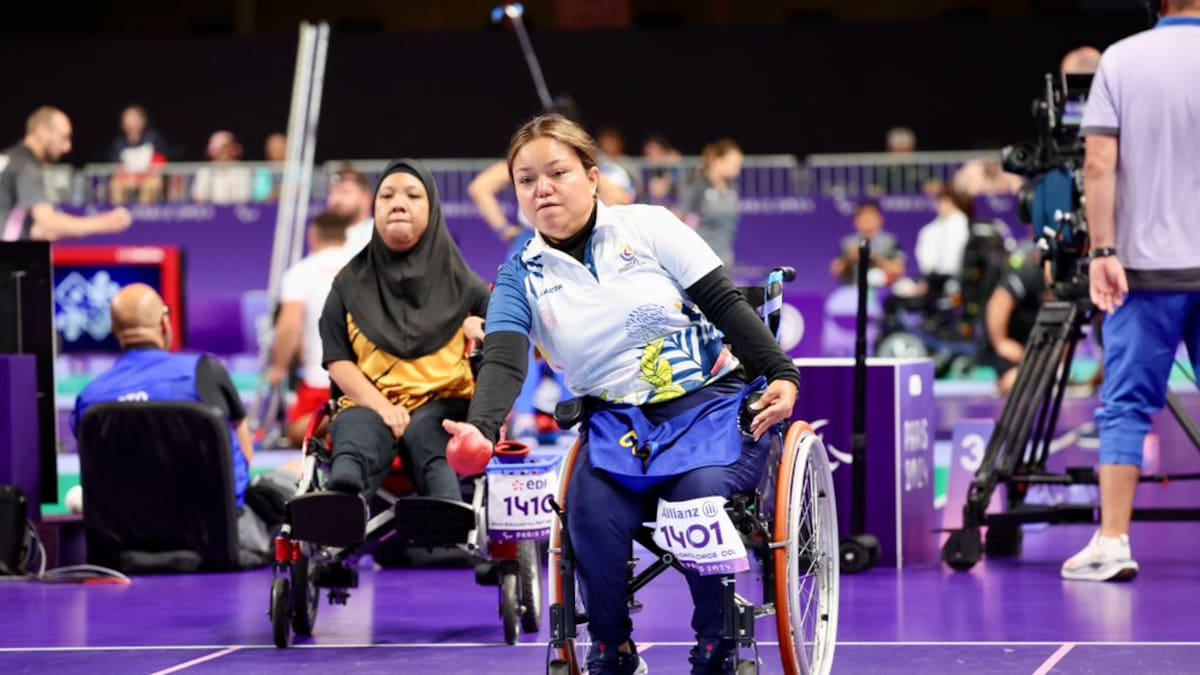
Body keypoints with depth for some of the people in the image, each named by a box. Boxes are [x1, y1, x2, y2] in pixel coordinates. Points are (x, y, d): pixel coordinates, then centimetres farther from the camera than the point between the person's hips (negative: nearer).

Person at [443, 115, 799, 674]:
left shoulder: (646, 227, -2)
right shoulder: (522, 277, 3)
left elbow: (726, 305, -2)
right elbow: (503, 362, -11)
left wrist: (781, 374, -14)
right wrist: (481, 428, -32)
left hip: (710, 402, -2)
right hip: (617, 418, 2)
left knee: (703, 496, -32)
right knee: (593, 512, -27)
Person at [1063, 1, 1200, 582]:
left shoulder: (1120, 60, 0)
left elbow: (1099, 165, -6)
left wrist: (1103, 251, -5)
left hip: (1146, 265, 0)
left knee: (1125, 407, 3)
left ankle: (1112, 541, -4)